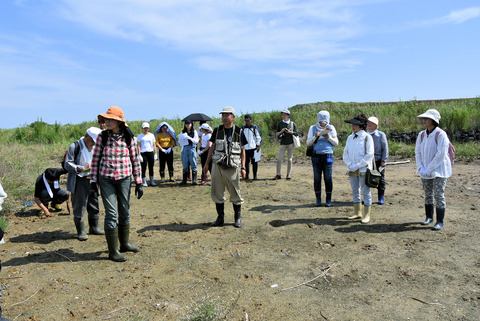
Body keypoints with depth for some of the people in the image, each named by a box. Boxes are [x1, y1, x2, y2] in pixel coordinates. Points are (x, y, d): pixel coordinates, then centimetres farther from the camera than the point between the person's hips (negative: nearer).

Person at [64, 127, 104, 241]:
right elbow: (67, 164, -12)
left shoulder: (94, 148, 10)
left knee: (94, 204, 11)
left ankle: (94, 228, 25)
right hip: (79, 181, -6)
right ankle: (80, 231, 10)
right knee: (79, 206, -1)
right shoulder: (74, 147, -9)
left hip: (91, 179, 6)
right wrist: (82, 168, -24)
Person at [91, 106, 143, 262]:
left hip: (124, 179, 2)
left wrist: (139, 183, 1)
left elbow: (135, 160, 2)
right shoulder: (102, 137, -3)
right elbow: (95, 159, 3)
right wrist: (93, 180, 1)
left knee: (125, 212, 12)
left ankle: (124, 243, 30)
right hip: (106, 179, -1)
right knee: (111, 214, -2)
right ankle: (112, 251, 10)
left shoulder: (129, 137, -3)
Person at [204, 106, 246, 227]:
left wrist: (243, 167, -4)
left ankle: (238, 218, 19)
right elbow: (212, 148, 12)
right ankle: (220, 218, 20)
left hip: (232, 167, -2)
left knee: (235, 194, 3)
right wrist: (207, 164, 7)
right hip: (217, 166, 3)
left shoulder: (239, 132, 1)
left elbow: (242, 150, 3)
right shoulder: (217, 130, 7)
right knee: (217, 193, 6)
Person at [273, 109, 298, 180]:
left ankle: (289, 174, 10)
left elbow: (296, 133, 3)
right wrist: (281, 131, -9)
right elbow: (276, 134, 10)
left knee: (289, 159, 1)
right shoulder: (280, 124, 11)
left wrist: (289, 132, -11)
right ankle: (278, 175, -1)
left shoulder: (292, 123, 8)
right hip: (283, 143, 1)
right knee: (279, 159, -8)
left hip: (291, 143, -1)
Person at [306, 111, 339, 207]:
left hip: (328, 156, 0)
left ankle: (328, 200, 11)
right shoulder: (312, 128, 6)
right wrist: (315, 137, -14)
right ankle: (318, 200, 11)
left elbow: (336, 143, 5)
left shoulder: (331, 128, 6)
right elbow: (308, 143, 3)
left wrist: (328, 137, -11)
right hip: (316, 156, 1)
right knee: (317, 178, 1)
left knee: (328, 178, 0)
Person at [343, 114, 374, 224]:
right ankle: (357, 213, 24)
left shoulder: (367, 137, -6)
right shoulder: (350, 138, 11)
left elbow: (369, 155, -11)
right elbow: (345, 153, 10)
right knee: (355, 191, 12)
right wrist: (350, 165, -5)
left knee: (366, 192, -1)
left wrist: (357, 166, -13)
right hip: (352, 170, 6)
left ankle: (366, 215, 8)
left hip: (363, 169, -6)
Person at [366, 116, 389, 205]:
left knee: (380, 180, 5)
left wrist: (384, 160, -9)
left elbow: (385, 149, -3)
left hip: (378, 161, -3)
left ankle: (381, 198, 15)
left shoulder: (381, 135, -3)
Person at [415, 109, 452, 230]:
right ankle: (429, 217, 27)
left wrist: (429, 169, -17)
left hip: (438, 170, -6)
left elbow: (440, 155, -17)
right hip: (425, 171, 6)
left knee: (439, 195, -4)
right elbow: (418, 152, 7)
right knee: (428, 194, 14)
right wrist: (421, 168, -5)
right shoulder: (421, 135, 5)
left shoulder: (441, 135, -14)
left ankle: (440, 221, 5)